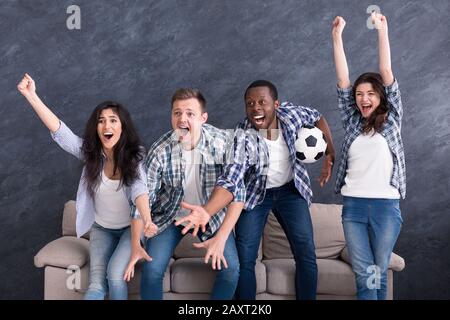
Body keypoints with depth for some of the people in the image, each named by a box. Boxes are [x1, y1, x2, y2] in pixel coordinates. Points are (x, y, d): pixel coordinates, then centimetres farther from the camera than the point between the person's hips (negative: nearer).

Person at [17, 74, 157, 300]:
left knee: (115, 275, -23)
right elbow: (59, 131, -19)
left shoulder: (135, 156, -15)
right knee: (96, 285, -17)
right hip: (101, 229, 2)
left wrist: (147, 220, -50)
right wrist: (31, 96, -29)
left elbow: (139, 189, -30)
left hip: (130, 228, -2)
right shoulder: (90, 153, -8)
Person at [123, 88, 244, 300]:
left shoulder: (222, 143, -23)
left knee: (230, 270, -13)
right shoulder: (160, 151, -22)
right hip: (170, 216, 0)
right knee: (152, 271, -14)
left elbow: (237, 194, -19)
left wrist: (220, 238, -27)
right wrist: (135, 246, -21)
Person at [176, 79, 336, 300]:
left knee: (306, 255, 0)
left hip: (290, 190, 3)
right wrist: (207, 211, -55)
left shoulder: (290, 114, -20)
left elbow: (318, 118, 3)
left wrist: (330, 154, -3)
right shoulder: (242, 137, -28)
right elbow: (230, 181, -38)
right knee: (244, 260, -6)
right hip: (255, 194, -2)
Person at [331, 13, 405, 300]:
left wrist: (382, 31, -6)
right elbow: (342, 80, 4)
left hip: (386, 206, -1)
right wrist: (337, 35, -2)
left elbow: (387, 74, -2)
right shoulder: (352, 121, 11)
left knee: (379, 272, 8)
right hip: (353, 205, 2)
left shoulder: (391, 121, 5)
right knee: (364, 275, 0)